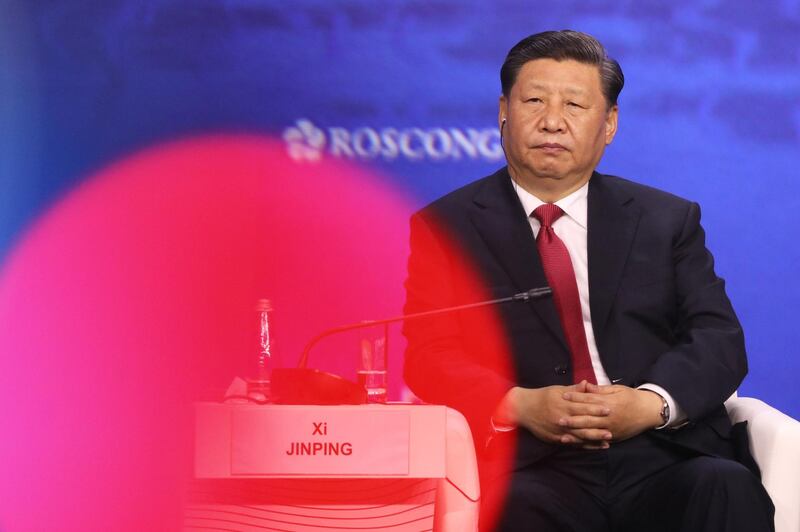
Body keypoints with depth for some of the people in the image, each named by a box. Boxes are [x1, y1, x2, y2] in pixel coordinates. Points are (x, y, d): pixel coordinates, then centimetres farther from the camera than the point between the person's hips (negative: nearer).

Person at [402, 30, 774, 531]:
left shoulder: (669, 220, 19)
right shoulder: (442, 228, 13)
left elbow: (719, 340, 9)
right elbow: (427, 354, 2)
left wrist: (652, 403, -13)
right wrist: (520, 406, -17)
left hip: (664, 458, 2)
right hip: (531, 466, -2)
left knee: (726, 489, -32)